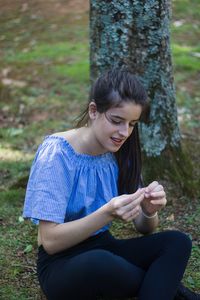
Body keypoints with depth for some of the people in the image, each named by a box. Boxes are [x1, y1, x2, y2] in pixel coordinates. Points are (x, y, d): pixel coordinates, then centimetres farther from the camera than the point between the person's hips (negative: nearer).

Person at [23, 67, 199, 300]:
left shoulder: (120, 153, -1)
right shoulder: (57, 154, -18)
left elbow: (144, 228, 3)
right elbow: (50, 241, -21)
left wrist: (149, 211, -21)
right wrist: (107, 214, -34)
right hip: (62, 266, -5)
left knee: (177, 242, -19)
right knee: (98, 262, -37)